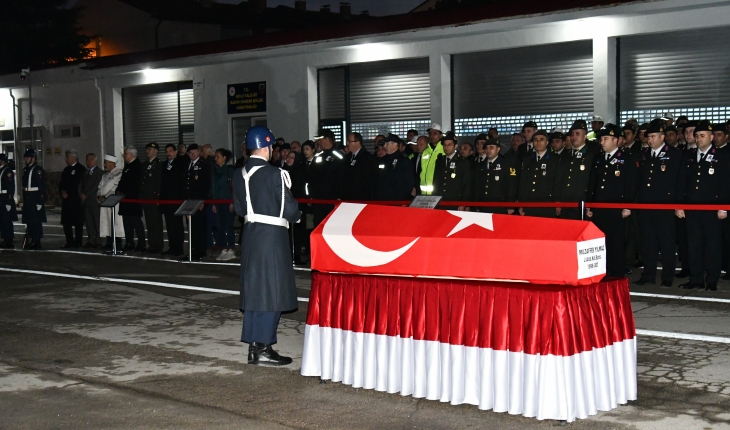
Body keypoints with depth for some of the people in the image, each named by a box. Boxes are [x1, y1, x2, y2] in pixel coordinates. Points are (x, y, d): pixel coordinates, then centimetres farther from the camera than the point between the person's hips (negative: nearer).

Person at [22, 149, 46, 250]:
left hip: (35, 199, -8)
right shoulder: (25, 170, 15)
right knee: (28, 221, 9)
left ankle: (37, 242, 1)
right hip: (27, 199, 8)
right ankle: (31, 241, 16)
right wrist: (24, 199, 17)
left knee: (36, 221, -5)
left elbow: (42, 187, -14)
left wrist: (40, 201, -18)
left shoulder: (38, 170, -9)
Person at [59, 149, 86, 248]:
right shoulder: (66, 169, 18)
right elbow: (61, 183, 17)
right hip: (66, 199, 7)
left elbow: (77, 184, -10)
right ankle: (69, 242, 10)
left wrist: (67, 193, -8)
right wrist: (62, 191, -2)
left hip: (76, 199, -7)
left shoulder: (81, 169, -5)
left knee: (78, 222, -3)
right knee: (66, 221, 4)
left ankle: (78, 242, 1)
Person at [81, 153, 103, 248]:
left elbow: (96, 186, -10)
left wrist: (86, 195, -11)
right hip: (86, 199, 6)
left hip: (94, 199, -6)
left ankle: (98, 241, -2)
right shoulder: (85, 172, 18)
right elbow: (83, 185, 20)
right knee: (88, 220, 6)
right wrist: (82, 194, 4)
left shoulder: (99, 172, -3)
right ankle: (90, 240, 10)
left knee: (96, 220, -4)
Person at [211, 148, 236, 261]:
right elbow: (213, 187, 12)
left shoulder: (230, 169, -4)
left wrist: (232, 202, -12)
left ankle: (231, 250, 1)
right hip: (218, 201, 5)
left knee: (229, 226, -4)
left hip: (228, 201, -5)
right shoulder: (215, 170, 11)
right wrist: (213, 203, 8)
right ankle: (224, 250, 10)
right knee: (220, 226, 4)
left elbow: (234, 186, -7)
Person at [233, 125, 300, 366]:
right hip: (272, 237, -7)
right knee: (271, 291, -1)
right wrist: (293, 217, 8)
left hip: (250, 236, 7)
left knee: (253, 290, 12)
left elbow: (238, 208, 12)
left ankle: (254, 347, 18)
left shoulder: (239, 175, 5)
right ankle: (264, 349, 1)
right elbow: (289, 209, -13)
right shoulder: (274, 174, -15)